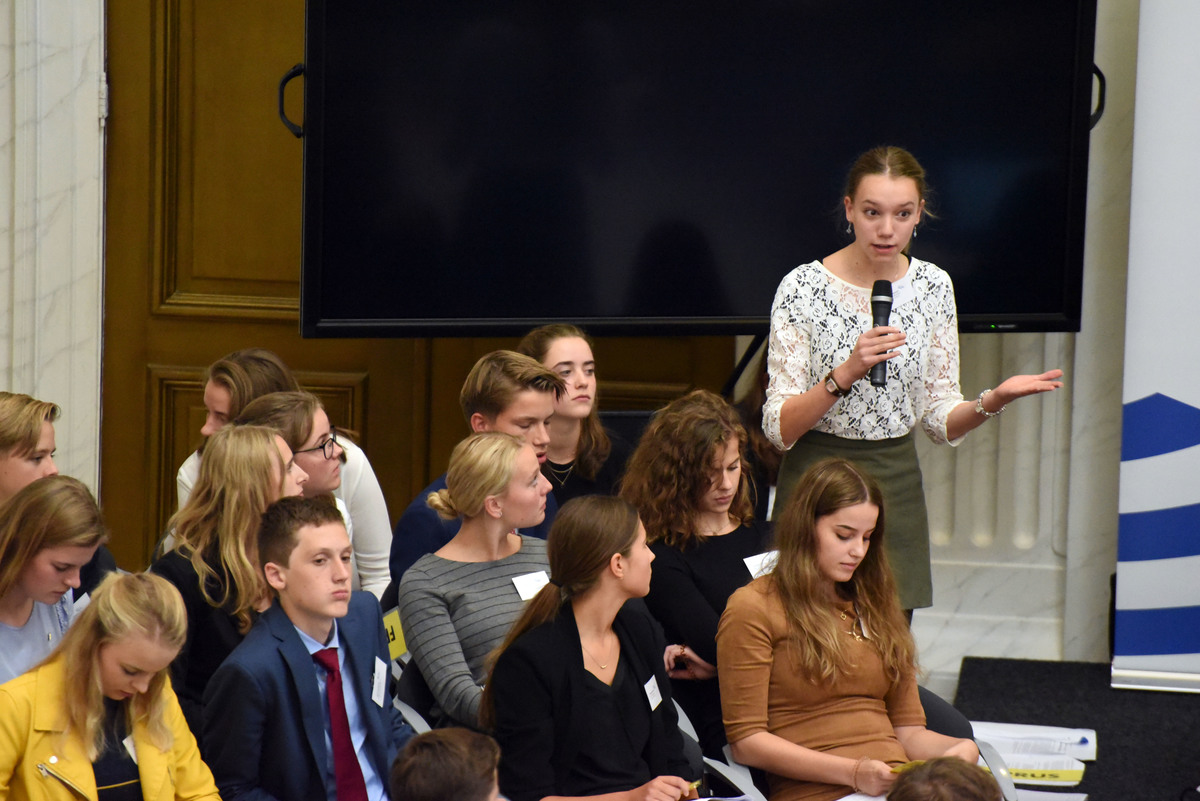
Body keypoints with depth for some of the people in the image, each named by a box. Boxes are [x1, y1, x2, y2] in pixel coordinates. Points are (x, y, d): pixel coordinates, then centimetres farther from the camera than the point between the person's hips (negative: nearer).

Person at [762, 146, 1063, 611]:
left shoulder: (932, 287, 2)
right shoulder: (804, 288, -11)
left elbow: (940, 419, 7)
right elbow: (779, 428, -14)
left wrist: (993, 400, -12)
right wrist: (846, 372, -28)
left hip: (897, 488, 4)